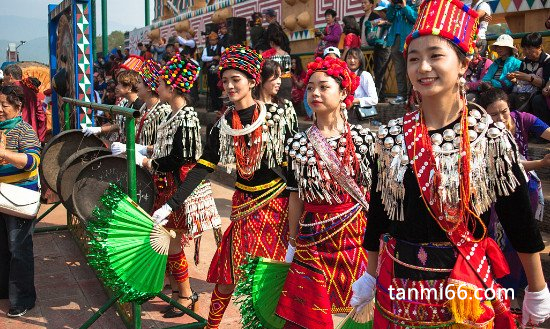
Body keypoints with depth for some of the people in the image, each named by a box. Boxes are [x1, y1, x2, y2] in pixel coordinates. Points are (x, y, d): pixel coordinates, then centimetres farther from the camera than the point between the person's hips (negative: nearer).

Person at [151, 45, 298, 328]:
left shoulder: (277, 117, -8)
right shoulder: (223, 125, 2)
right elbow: (202, 167, 0)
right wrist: (171, 205, -7)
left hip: (278, 205, -3)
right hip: (244, 204, 3)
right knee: (228, 276, 5)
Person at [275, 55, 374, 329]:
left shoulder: (363, 138, -2)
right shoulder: (298, 144, 2)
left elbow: (374, 192, 1)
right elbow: (296, 195, 6)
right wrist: (293, 242, 8)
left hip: (355, 234, -1)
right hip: (312, 237, 1)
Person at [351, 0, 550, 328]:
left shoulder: (491, 136, -10)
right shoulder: (391, 137, -2)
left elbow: (520, 218, -3)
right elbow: (377, 212, 6)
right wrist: (369, 277, 12)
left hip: (467, 287, -2)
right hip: (398, 284, 3)